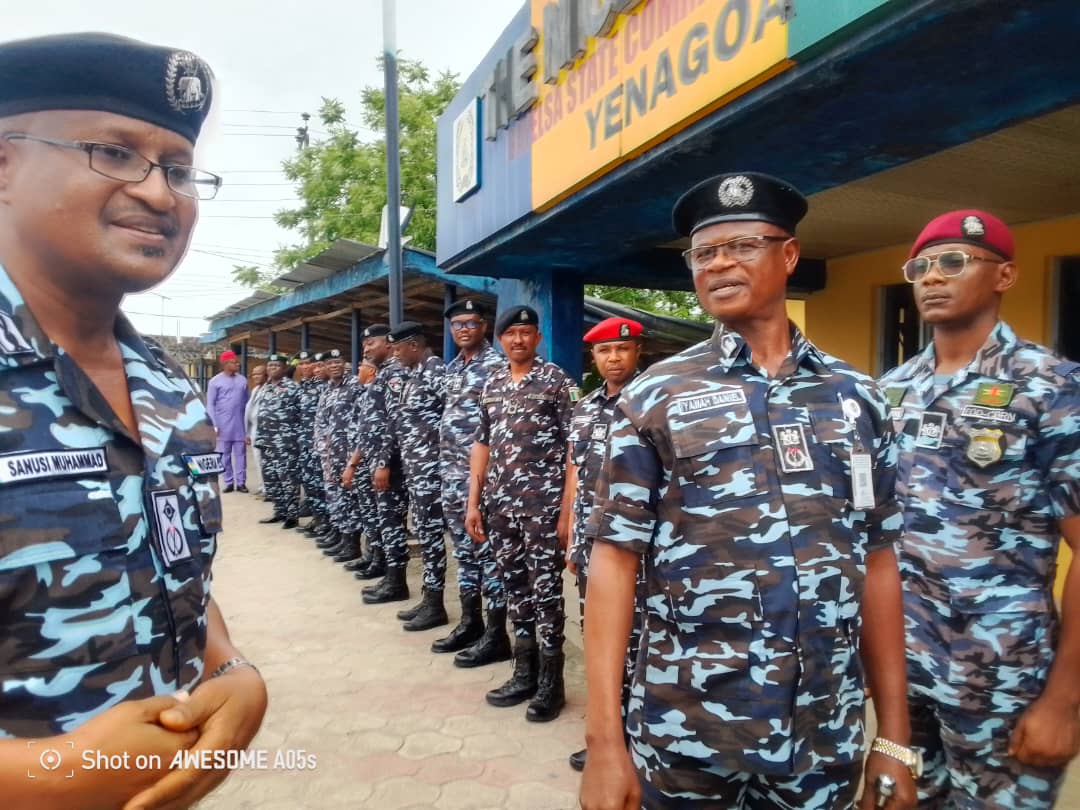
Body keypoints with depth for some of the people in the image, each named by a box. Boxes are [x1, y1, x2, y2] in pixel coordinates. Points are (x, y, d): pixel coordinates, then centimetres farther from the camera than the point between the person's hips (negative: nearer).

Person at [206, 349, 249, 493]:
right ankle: (229, 482, 13)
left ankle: (241, 482, 9)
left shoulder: (242, 380, 8)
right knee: (225, 454, 5)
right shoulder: (215, 381, -1)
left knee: (240, 453, 4)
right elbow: (210, 404, -2)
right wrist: (213, 425, -8)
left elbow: (247, 402, 10)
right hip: (223, 425, -2)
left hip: (239, 425, 2)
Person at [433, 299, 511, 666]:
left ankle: (496, 635, 7)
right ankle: (470, 622, 26)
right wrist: (444, 466, 17)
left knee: (488, 550, -2)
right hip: (452, 472, 8)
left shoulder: (497, 365, -10)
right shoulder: (452, 368, 16)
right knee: (463, 549, 15)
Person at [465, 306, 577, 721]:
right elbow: (481, 446, 15)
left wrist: (568, 509, -12)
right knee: (514, 588, 13)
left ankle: (551, 682, 15)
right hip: (499, 505, 6)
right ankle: (524, 673, 27)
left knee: (546, 590, 2)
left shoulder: (558, 381, -4)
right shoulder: (491, 386, 12)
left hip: (543, 504, -5)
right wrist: (474, 503, 9)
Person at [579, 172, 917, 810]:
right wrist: (604, 739, -12)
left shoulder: (857, 397, 2)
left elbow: (877, 564, 6)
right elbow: (615, 560, -8)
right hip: (685, 730, -2)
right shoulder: (655, 397, -6)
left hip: (828, 732, 3)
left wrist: (895, 734, 6)